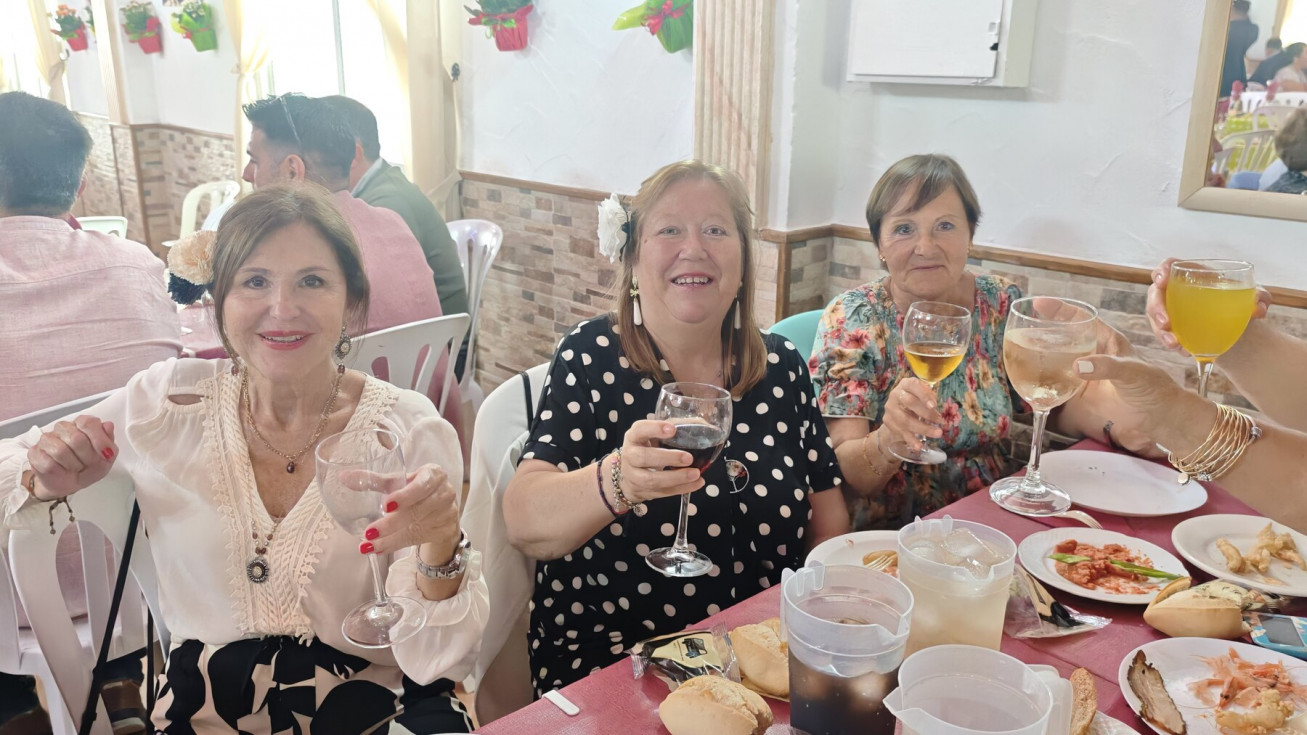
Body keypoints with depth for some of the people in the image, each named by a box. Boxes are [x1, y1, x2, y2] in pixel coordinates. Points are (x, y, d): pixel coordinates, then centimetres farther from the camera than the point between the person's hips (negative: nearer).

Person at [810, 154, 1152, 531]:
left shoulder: (1004, 306, 2)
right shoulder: (850, 319, -7)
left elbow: (1060, 404, 12)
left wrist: (1118, 421, -11)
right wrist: (889, 440, -36)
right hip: (885, 534, -2)